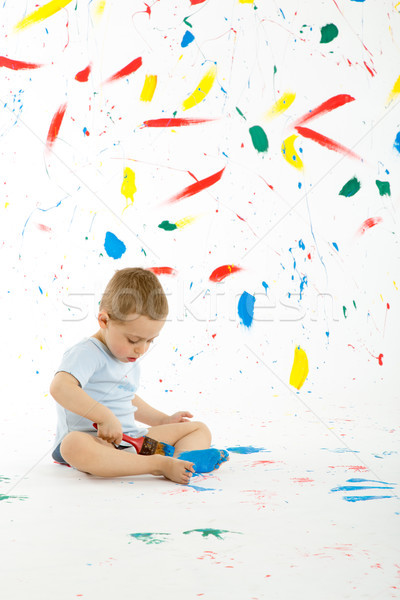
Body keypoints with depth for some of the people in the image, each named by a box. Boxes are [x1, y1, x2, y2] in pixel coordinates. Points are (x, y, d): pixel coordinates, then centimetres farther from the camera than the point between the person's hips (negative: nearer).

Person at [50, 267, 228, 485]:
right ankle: (159, 465, -46)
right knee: (74, 445, -43)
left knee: (200, 429, 5)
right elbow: (60, 387, -31)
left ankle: (182, 458, -31)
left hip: (133, 439, 9)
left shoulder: (131, 359, 17)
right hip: (95, 440, -8)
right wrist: (106, 417, -34)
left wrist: (162, 420, 27)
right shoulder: (88, 353, -13)